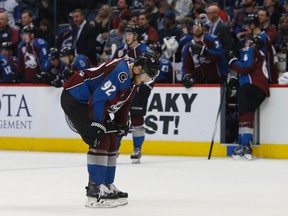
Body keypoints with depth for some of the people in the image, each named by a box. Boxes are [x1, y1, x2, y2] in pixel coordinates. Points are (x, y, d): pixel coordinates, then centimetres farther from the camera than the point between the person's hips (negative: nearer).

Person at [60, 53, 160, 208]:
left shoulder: (132, 79, 8)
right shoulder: (121, 73, -27)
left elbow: (124, 103, 19)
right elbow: (99, 97, -31)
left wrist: (121, 125, 13)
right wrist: (97, 124, -27)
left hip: (88, 102, 11)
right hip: (74, 99, -11)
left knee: (111, 142, 12)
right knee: (101, 141, -17)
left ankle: (107, 187, 21)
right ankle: (94, 192, -16)